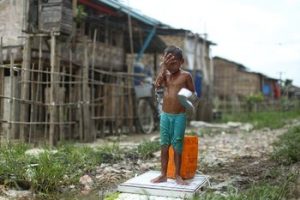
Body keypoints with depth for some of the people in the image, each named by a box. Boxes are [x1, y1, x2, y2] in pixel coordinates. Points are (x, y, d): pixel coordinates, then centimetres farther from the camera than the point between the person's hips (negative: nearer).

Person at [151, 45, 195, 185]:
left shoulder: (186, 76, -2)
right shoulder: (164, 74, 6)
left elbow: (193, 93, 3)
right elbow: (157, 85, -13)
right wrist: (163, 67, -13)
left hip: (179, 116, -3)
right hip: (165, 115, 3)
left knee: (177, 145, 2)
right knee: (164, 145, 8)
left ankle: (177, 175, 15)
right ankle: (163, 174, 18)